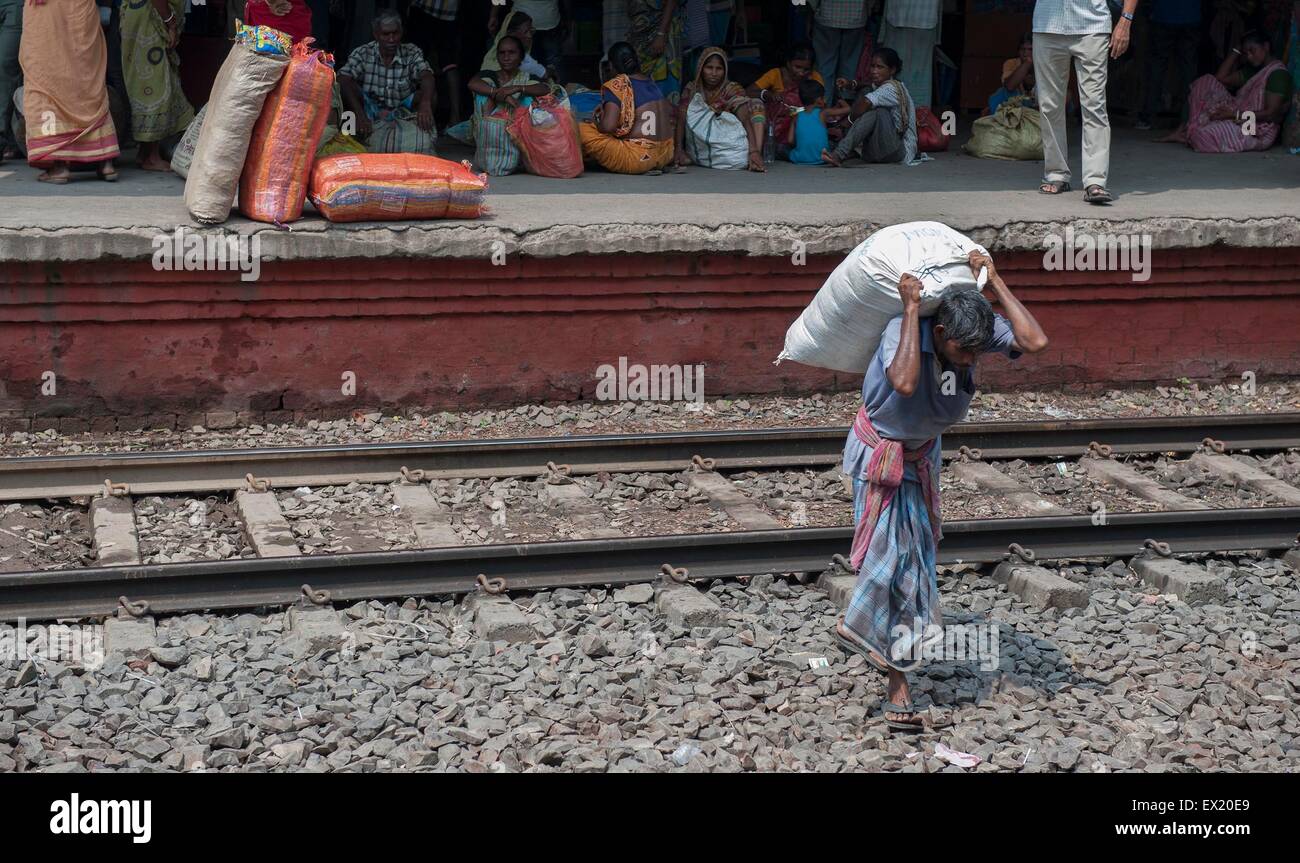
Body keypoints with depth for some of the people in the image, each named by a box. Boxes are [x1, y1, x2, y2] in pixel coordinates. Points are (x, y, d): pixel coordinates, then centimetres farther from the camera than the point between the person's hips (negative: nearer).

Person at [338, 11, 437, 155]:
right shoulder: (363, 53, -6)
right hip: (369, 110, 0)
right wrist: (359, 114, -36)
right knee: (348, 88, -24)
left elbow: (426, 76, -22)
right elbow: (344, 80, -21)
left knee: (429, 95, -23)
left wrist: (425, 104, -44)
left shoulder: (412, 53, -4)